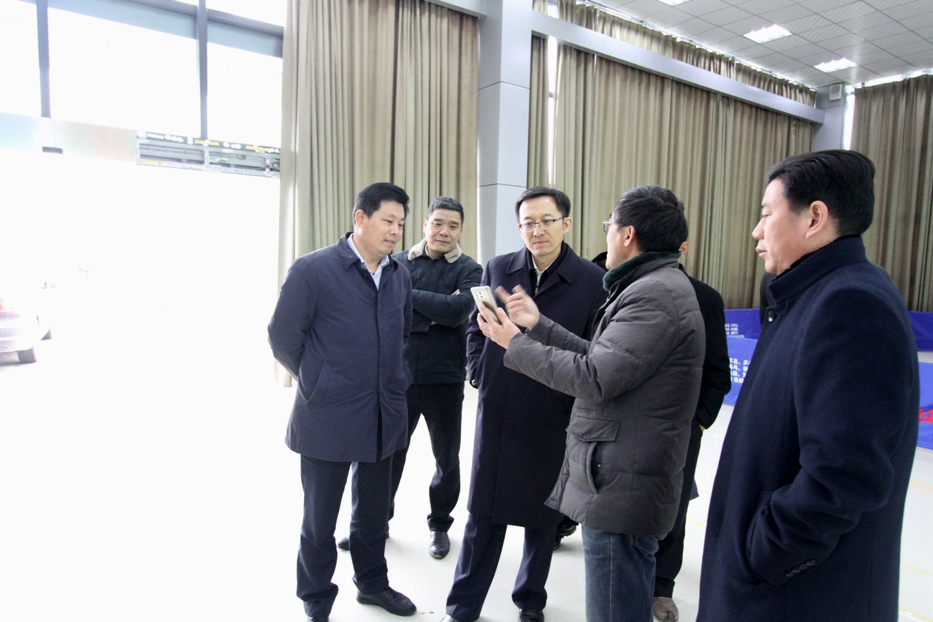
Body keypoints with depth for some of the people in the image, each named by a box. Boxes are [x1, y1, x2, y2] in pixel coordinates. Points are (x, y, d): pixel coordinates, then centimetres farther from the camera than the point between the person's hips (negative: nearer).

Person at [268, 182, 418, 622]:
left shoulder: (400, 275, 6)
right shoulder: (312, 269, -12)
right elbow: (283, 337, -8)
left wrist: (398, 377, 10)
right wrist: (316, 383, -2)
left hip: (385, 416, 5)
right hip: (329, 416, -5)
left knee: (373, 510, 20)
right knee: (320, 516, 13)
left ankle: (372, 582, 43)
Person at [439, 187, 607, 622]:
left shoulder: (592, 280, -8)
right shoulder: (498, 269, 1)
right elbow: (475, 328, 10)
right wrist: (479, 373, 0)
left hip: (555, 419, -1)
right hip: (497, 413, 2)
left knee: (543, 518, 17)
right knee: (484, 514, 14)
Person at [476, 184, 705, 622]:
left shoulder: (654, 295, -20)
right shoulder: (656, 286, 13)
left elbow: (594, 379, -25)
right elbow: (603, 358, 11)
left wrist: (515, 344, -14)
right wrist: (539, 325, 11)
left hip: (621, 487, -11)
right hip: (623, 482, 11)